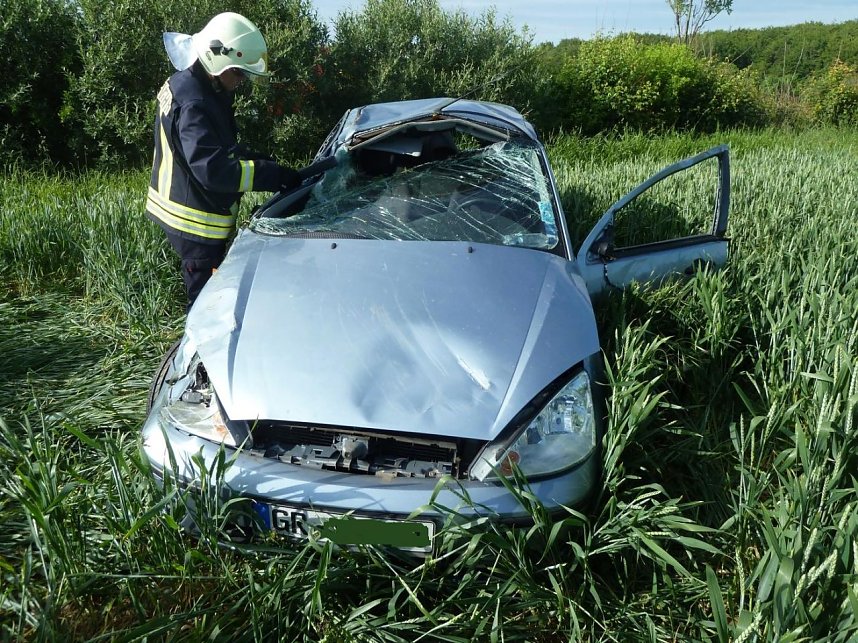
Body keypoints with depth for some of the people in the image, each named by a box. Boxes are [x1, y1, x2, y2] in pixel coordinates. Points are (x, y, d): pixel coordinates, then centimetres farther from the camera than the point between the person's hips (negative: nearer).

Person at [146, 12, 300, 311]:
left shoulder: (187, 85, 9)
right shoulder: (193, 105, -24)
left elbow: (219, 147, 18)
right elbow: (213, 170, -32)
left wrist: (255, 158, 2)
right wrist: (273, 175, -29)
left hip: (185, 209, 10)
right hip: (195, 221, -10)